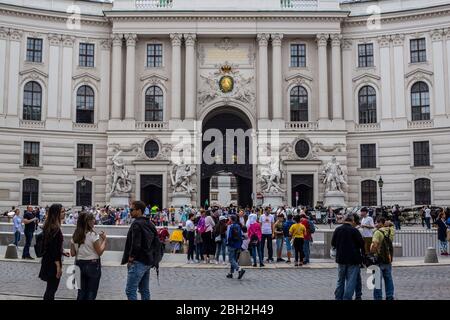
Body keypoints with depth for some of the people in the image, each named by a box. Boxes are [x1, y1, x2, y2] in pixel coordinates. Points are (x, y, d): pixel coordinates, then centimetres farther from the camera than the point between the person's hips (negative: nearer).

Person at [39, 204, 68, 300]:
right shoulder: (55, 228, -20)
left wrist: (62, 252, 16)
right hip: (53, 263, -9)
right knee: (52, 289, -1)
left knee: (51, 288, 17)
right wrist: (59, 267, -21)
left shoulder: (49, 226, 8)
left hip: (48, 261, 9)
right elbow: (54, 248, -23)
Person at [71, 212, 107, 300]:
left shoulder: (75, 235, 2)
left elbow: (73, 253, 5)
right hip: (92, 264, -5)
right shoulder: (93, 234, -15)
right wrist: (104, 239, -4)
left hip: (79, 264, 6)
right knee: (91, 293, 5)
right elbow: (100, 252, -14)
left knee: (81, 292, 14)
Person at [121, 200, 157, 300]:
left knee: (130, 291, -8)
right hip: (148, 261, 10)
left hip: (138, 262, -9)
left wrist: (131, 258, -11)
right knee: (145, 290, 14)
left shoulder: (137, 224, -14)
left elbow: (136, 244, -23)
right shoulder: (150, 224, 14)